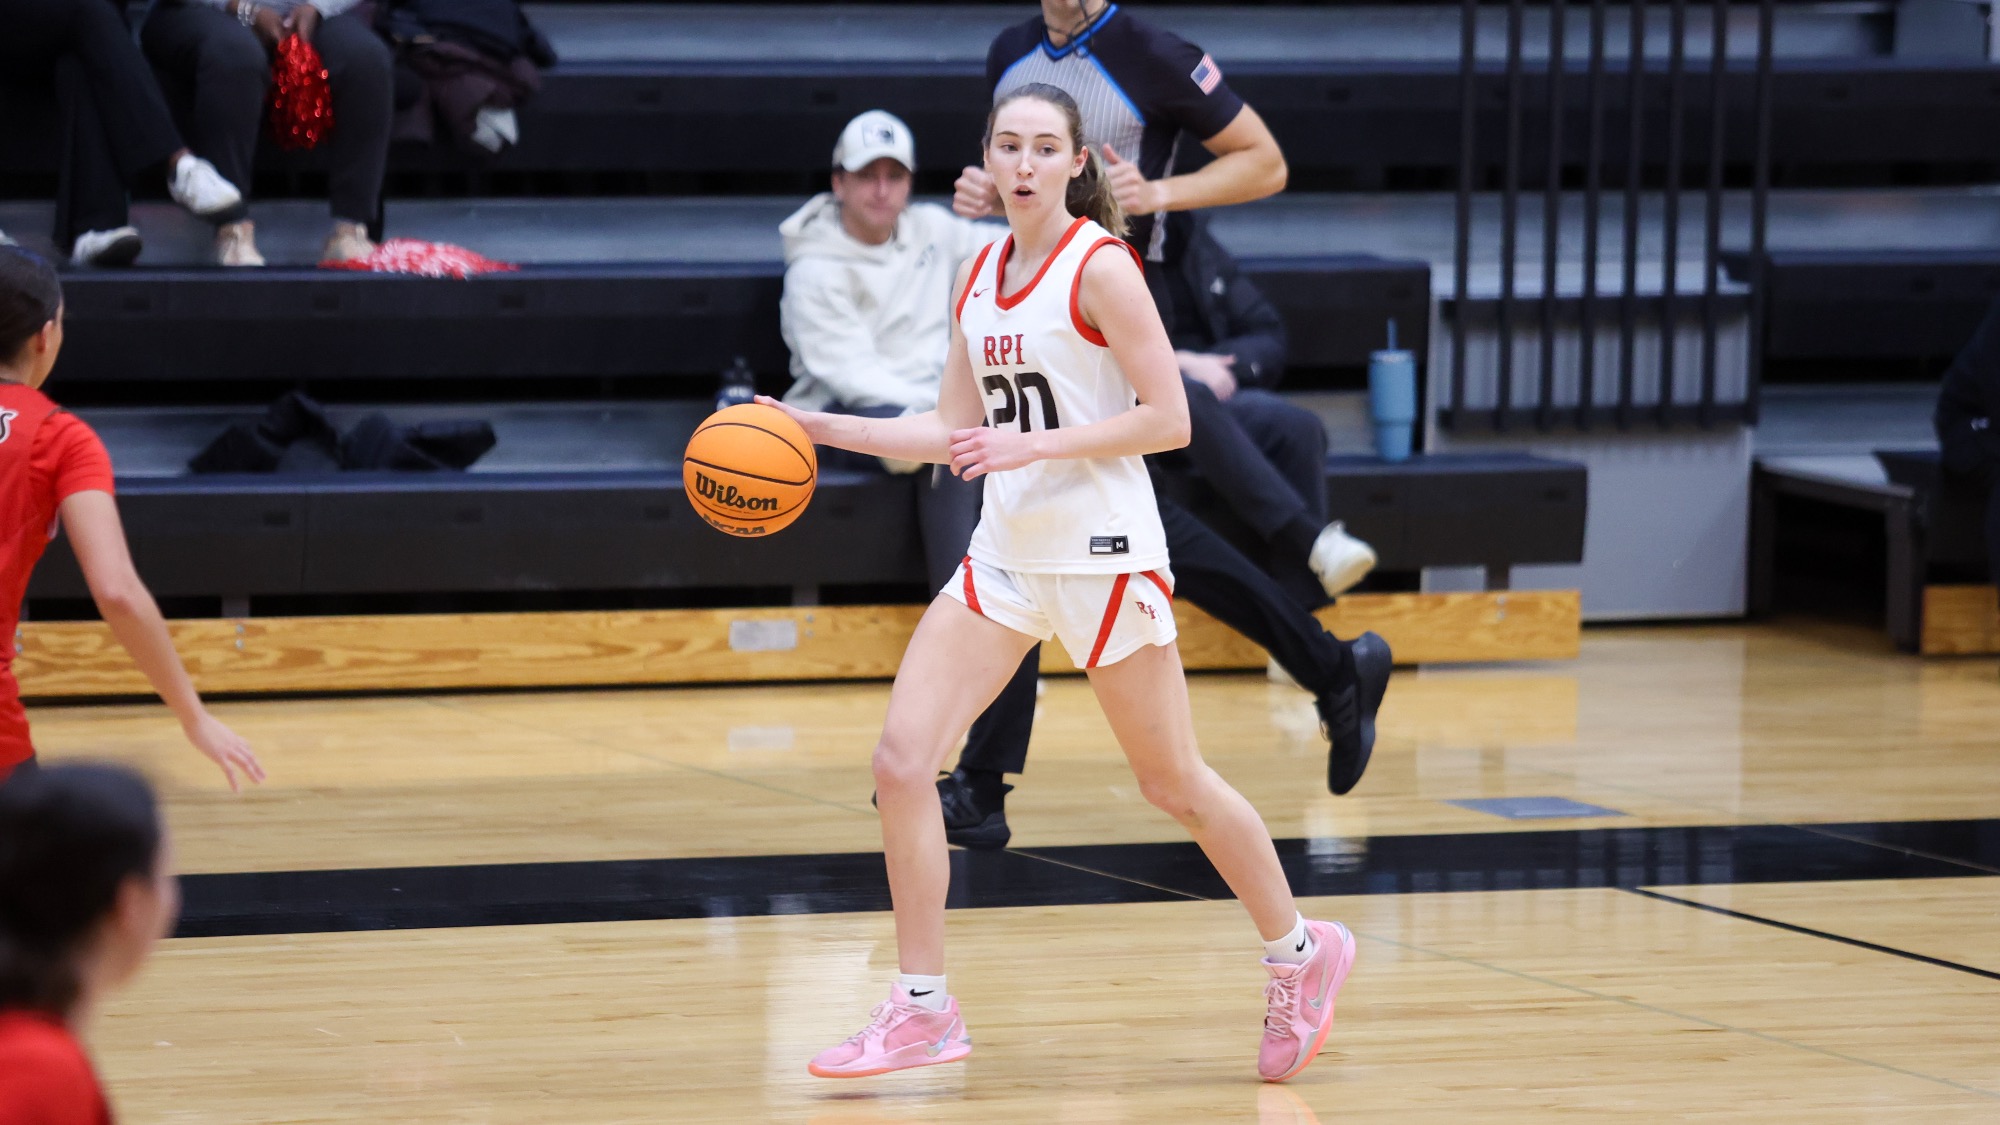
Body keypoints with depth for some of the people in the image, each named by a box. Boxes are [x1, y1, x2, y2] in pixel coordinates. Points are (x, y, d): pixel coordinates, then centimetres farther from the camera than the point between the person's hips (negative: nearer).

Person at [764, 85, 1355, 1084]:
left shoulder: (1100, 267, -11)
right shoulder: (977, 279, 10)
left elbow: (1169, 420, -14)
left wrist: (1034, 445, -22)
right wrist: (824, 429, 8)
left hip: (1102, 554, -6)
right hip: (1005, 555, 6)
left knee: (1173, 783, 4)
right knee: (902, 760, -7)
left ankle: (1300, 953, 27)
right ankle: (922, 1009, 0)